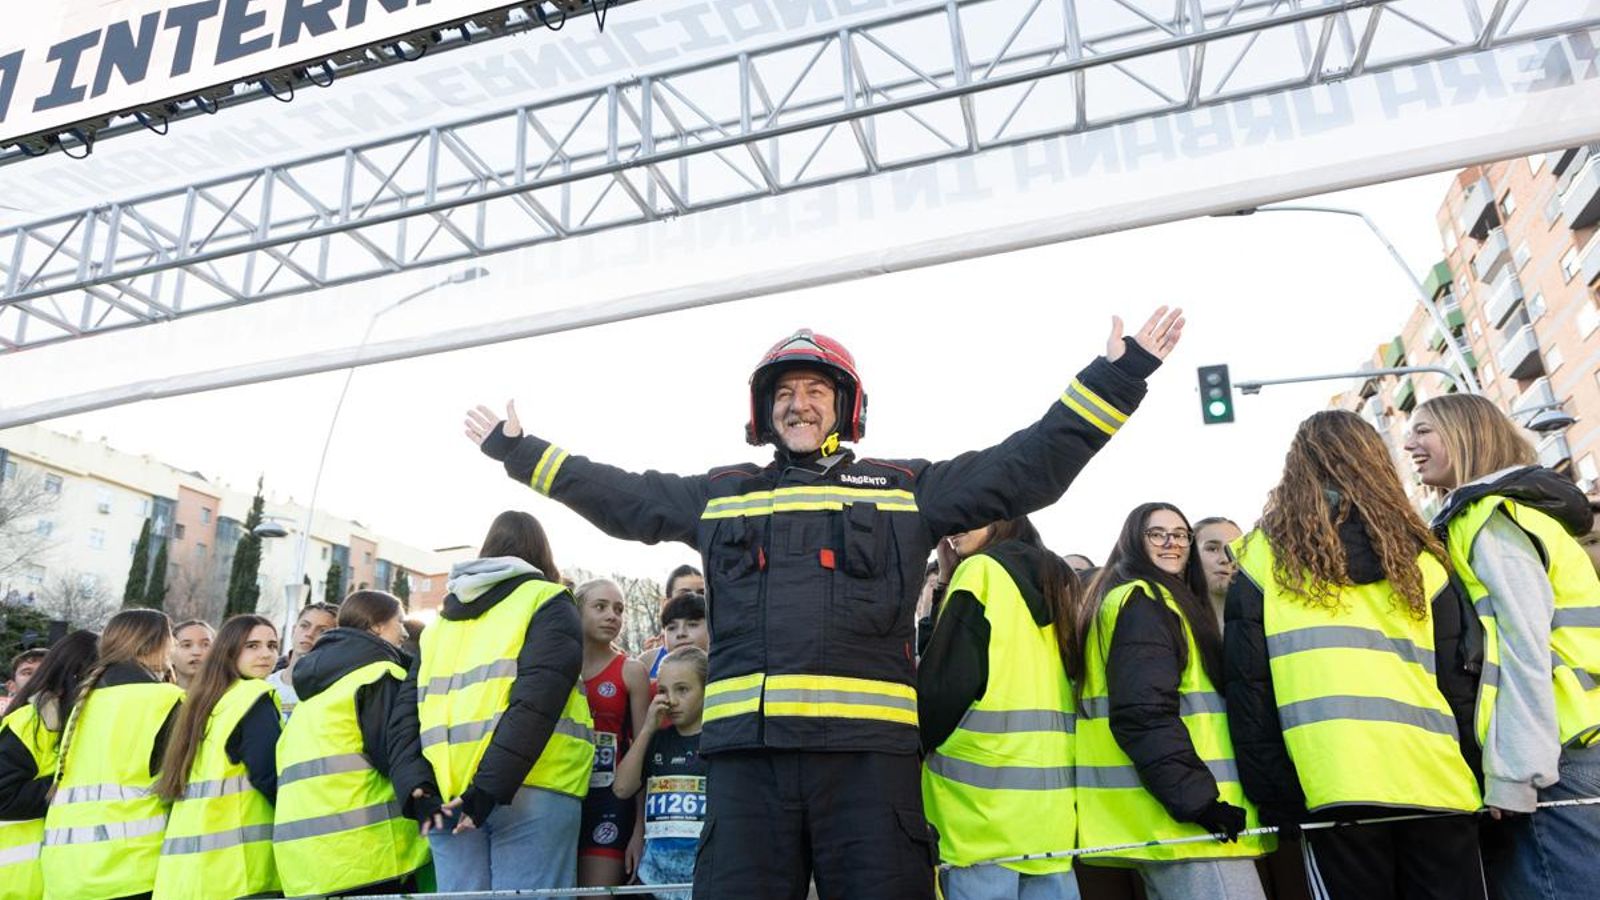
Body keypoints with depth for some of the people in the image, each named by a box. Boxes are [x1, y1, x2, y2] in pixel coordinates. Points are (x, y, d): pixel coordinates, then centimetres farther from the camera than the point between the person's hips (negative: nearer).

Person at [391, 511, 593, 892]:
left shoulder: (441, 621, 21)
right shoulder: (548, 603, 4)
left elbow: (407, 707, 11)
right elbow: (537, 698, -11)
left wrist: (417, 783, 1)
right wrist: (492, 785, -15)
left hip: (447, 795, 5)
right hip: (528, 789, -5)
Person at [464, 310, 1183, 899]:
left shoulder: (905, 488, 15)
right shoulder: (718, 495, 20)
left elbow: (1030, 465, 13)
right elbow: (618, 495, 28)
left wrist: (1117, 375, 12)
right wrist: (519, 449, 31)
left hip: (868, 748, -1)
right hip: (746, 751, 2)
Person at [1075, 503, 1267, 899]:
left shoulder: (1143, 602, 23)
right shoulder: (1143, 602, -9)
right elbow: (1143, 713, -21)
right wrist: (1197, 798, -24)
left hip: (1175, 808, 11)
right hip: (1183, 814, -11)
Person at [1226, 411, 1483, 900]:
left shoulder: (1265, 555, 4)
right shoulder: (1418, 554, 11)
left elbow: (1248, 687, -1)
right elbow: (1461, 680, 9)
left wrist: (1273, 795, 3)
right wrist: (1485, 777, 14)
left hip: (1334, 785, -2)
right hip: (1436, 782, 3)